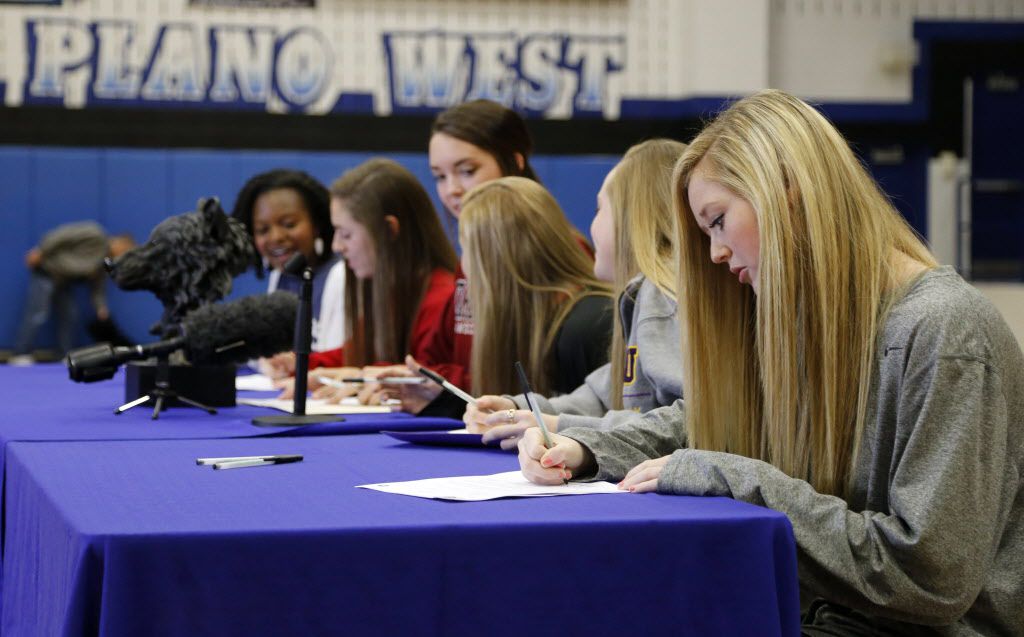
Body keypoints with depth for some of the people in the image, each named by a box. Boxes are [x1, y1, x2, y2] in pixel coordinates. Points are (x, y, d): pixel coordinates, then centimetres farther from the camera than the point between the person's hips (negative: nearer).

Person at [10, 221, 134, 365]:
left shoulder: (105, 262, 10)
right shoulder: (94, 235, -17)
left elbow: (97, 288, 10)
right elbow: (61, 236, -22)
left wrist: (101, 308, -4)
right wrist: (40, 252, -23)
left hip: (61, 279, 10)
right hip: (45, 269, -10)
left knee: (69, 316, 7)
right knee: (38, 314, -12)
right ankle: (20, 356, -9)